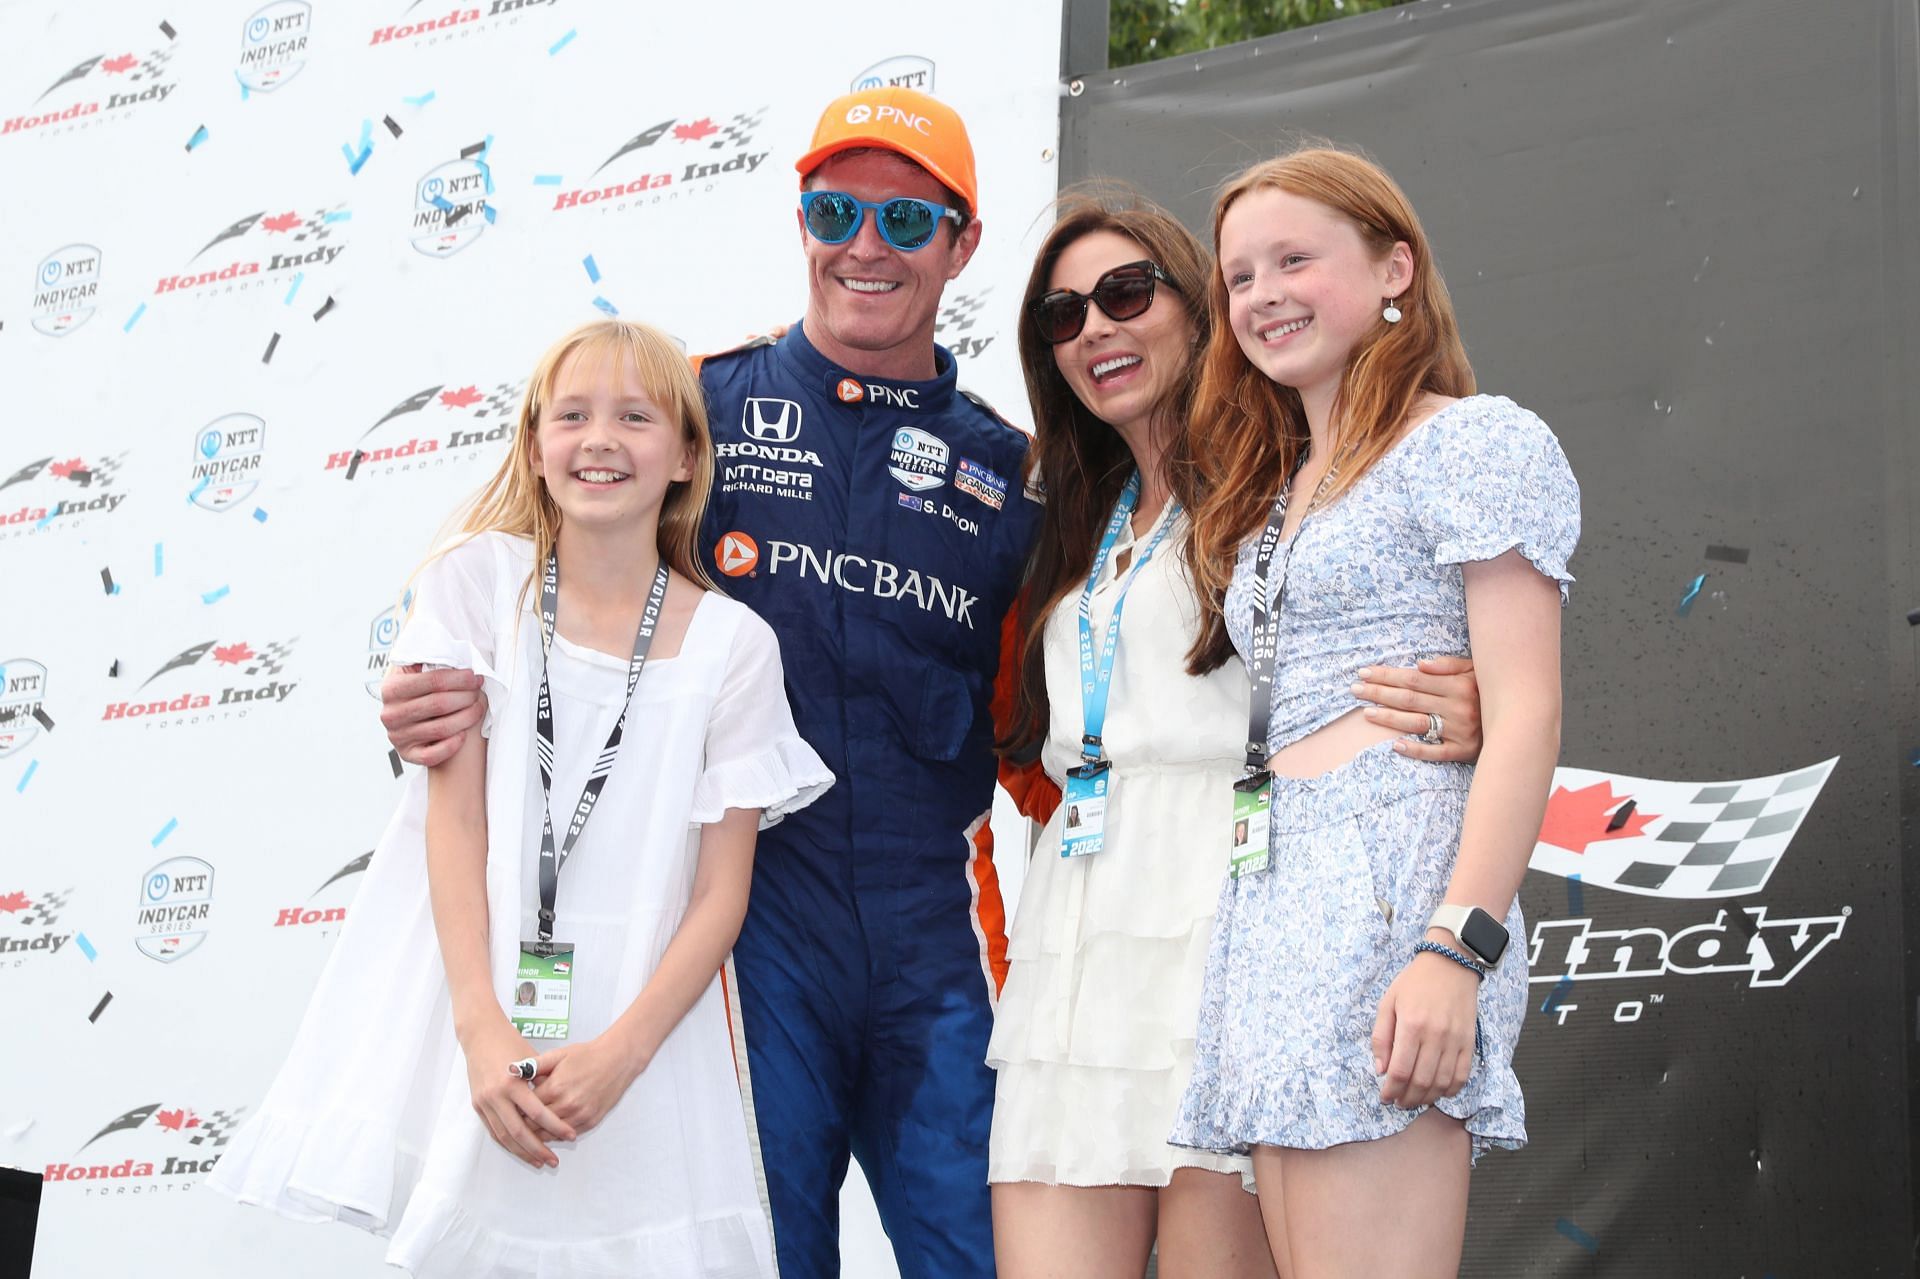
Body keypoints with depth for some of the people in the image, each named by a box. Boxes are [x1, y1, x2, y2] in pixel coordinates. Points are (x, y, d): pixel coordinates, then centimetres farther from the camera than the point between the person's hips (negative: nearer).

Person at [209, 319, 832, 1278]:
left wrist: (620, 1053, -14)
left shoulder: (731, 645, 0)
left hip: (639, 1017, 0)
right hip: (474, 998, 0)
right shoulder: (480, 580, 1)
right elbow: (455, 814, -4)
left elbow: (721, 893, -2)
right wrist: (483, 1025, -14)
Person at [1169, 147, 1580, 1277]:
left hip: (1397, 887, -8)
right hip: (1275, 907, 8)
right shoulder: (1273, 493, 25)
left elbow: (1526, 715, -10)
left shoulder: (1476, 441, 0)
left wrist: (1458, 948, -21)